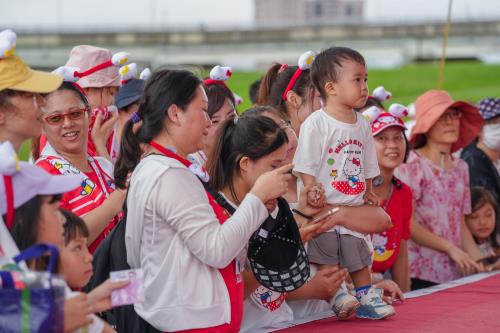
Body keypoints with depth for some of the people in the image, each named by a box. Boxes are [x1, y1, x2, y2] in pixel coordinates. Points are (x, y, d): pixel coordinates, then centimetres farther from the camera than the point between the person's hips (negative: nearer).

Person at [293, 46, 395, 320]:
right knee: (326, 256, 1)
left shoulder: (362, 125, 6)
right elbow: (306, 166, -15)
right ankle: (335, 296, 8)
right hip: (325, 206, -6)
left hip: (354, 205, 7)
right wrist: (312, 190, -24)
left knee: (360, 256, 12)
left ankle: (365, 296, 20)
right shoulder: (315, 123, -15)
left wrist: (367, 191, 13)